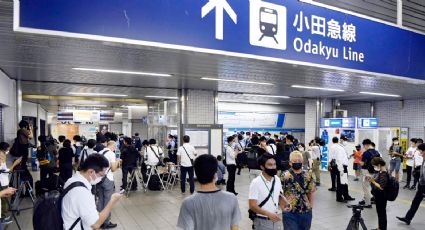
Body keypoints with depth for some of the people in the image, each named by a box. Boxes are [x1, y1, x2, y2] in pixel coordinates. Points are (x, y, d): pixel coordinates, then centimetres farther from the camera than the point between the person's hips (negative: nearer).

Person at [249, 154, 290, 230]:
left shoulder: (277, 179, 0)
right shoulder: (256, 182, -17)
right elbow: (252, 206, -19)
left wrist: (285, 203, -6)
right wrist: (268, 214, -30)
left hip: (276, 220, 5)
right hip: (262, 221, -5)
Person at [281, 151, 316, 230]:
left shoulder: (308, 176, 4)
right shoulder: (285, 176, -10)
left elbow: (311, 193, 11)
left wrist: (310, 207, 5)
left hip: (306, 213, 4)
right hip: (290, 213, -4)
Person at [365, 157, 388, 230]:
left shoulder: (384, 174, -24)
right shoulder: (380, 172, 3)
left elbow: (381, 187, -27)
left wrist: (373, 181, -24)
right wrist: (371, 178, -1)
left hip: (381, 197, -9)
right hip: (378, 196, 9)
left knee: (382, 213, 5)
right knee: (379, 212, 20)